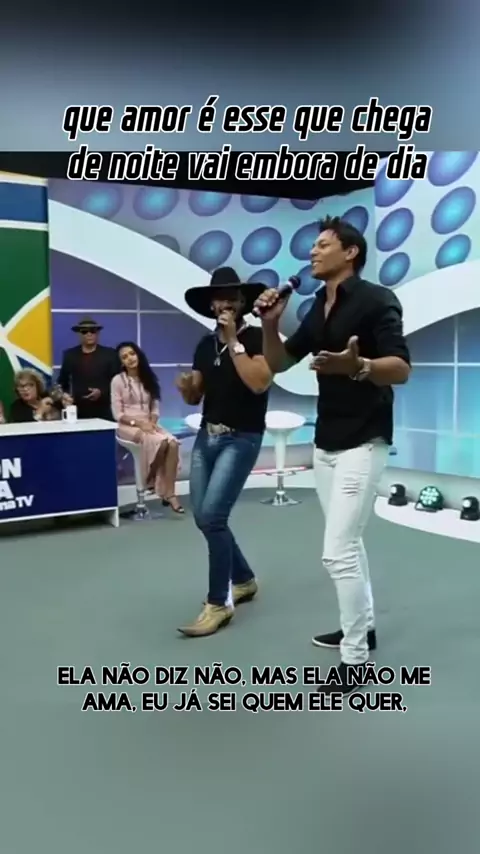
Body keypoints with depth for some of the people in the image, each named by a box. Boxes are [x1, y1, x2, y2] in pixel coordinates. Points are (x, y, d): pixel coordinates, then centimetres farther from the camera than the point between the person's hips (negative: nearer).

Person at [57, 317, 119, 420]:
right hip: (78, 412, 2)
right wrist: (64, 395, -3)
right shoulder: (70, 354, 10)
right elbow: (62, 381, 17)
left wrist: (102, 393, -15)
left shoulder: (110, 354, 3)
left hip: (103, 412, -1)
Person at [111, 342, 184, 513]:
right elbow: (117, 414, -5)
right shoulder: (118, 380, 0)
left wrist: (152, 422, -11)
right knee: (160, 442, -33)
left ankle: (169, 494, -27)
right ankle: (150, 480, -10)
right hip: (128, 426, -4)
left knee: (173, 443, -28)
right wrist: (139, 423, -18)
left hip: (149, 424, 4)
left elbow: (155, 408, 10)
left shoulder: (149, 378, 13)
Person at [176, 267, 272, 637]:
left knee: (213, 516, -16)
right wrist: (185, 387, -8)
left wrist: (233, 341, -19)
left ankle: (219, 603, -3)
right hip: (206, 436, 7)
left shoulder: (257, 338, -7)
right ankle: (243, 579, 30)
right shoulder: (205, 344, 11)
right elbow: (195, 397, 15)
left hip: (241, 439, -7)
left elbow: (259, 383, -24)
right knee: (203, 517, 9)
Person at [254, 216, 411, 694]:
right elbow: (276, 364, 14)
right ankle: (362, 626, 34)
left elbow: (401, 369, -19)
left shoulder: (376, 301, -12)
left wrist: (357, 366, -38)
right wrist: (270, 325, -4)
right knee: (347, 543, 18)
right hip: (325, 443, 8)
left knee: (337, 551, -11)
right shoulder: (317, 311, 11)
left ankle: (354, 661, 1)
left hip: (363, 443, -8)